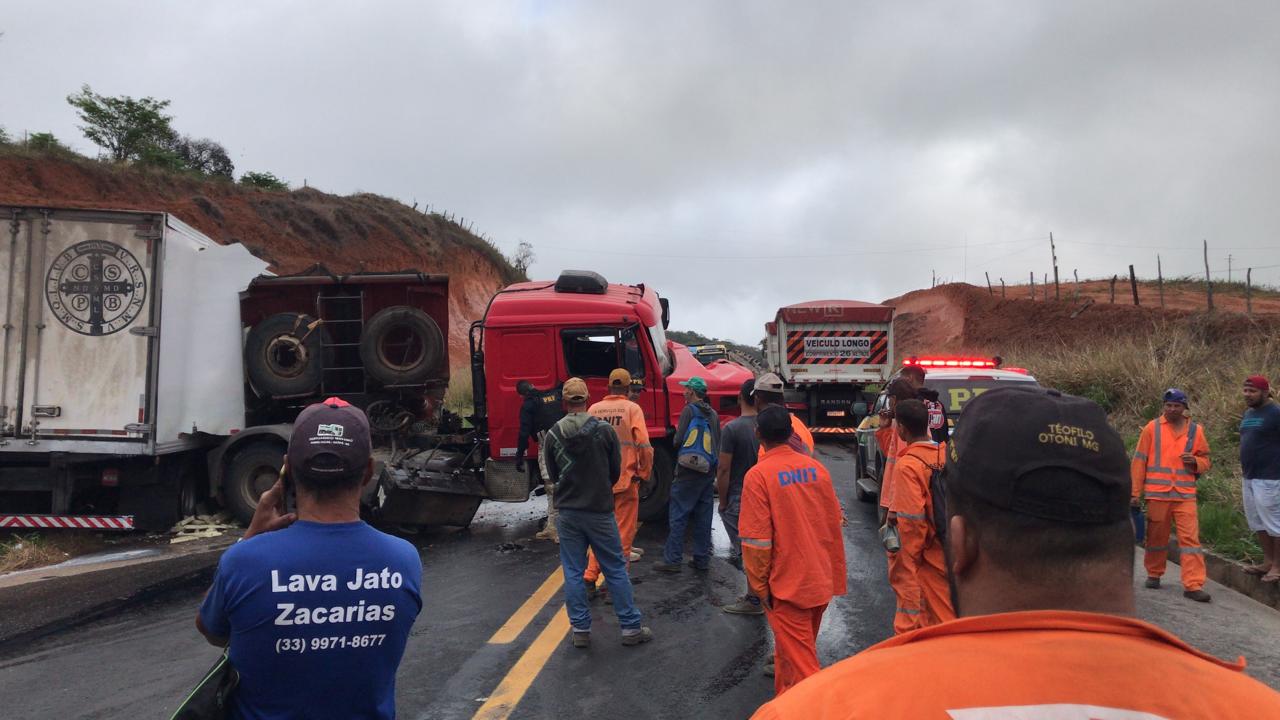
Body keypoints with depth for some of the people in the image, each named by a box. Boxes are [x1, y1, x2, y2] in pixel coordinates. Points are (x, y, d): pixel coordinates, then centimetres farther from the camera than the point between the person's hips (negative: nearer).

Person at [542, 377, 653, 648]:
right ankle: (631, 628, 15)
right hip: (600, 511, -1)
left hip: (567, 512, 2)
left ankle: (580, 630, 15)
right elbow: (615, 470, 0)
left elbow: (553, 475, 6)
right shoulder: (604, 430, -10)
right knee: (615, 569, 9)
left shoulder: (553, 435, -6)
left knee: (573, 572, 11)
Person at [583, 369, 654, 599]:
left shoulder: (594, 409, 3)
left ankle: (590, 578, 15)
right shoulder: (632, 409, -5)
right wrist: (643, 473, 0)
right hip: (625, 481, -3)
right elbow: (644, 445, -13)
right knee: (623, 534, 7)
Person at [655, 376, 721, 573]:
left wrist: (676, 432, 10)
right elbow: (718, 444, 15)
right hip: (708, 472, 6)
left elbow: (679, 439, -12)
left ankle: (672, 560, -1)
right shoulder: (713, 414, 11)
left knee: (678, 516, -2)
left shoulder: (689, 410, -9)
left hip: (688, 471, -6)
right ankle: (702, 560, 14)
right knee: (703, 517, 10)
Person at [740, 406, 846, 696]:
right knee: (800, 647, 26)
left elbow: (756, 540, -18)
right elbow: (835, 521, 9)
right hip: (822, 580, 7)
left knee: (800, 661, 4)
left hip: (788, 584, -6)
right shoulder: (817, 468, 0)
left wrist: (758, 585, -5)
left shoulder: (758, 475, -17)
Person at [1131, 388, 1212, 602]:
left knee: (1190, 537, -4)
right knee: (1156, 536, 9)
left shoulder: (1196, 430, 7)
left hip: (1185, 494, 1)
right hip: (1157, 493, -1)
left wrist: (1195, 461, -10)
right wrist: (1136, 492, -1)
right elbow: (1139, 461, 2)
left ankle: (1193, 585, -3)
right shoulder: (1152, 428, 1)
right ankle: (1154, 574, 27)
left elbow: (1205, 461, 15)